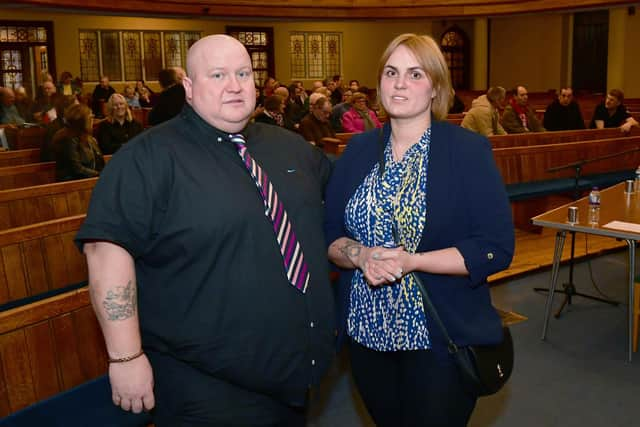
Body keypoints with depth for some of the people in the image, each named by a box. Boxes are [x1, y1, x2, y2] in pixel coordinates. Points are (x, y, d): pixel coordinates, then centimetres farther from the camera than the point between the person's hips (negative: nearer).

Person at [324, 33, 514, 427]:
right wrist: (361, 256, -16)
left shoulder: (469, 150, -8)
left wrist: (409, 261, -22)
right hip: (366, 332, 4)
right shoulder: (359, 150, 5)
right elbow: (330, 234, 6)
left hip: (442, 338, -4)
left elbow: (496, 248, -13)